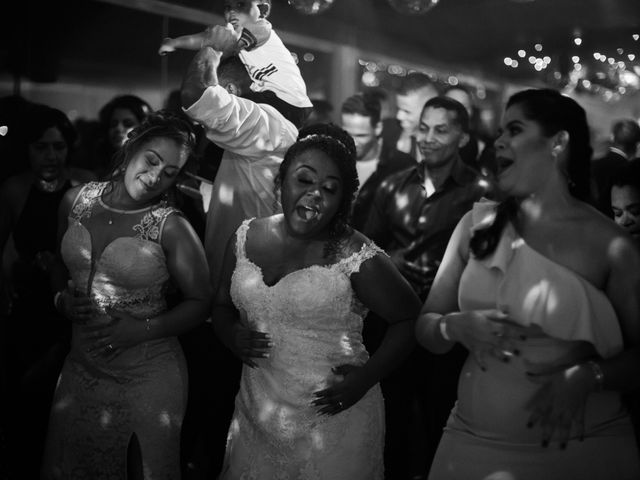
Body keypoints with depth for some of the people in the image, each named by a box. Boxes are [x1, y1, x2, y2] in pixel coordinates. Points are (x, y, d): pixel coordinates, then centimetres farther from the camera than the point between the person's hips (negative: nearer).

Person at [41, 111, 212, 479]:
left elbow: (200, 301, -8)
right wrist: (61, 298, -4)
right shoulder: (76, 201, -2)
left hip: (148, 379, -4)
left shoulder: (172, 227, -14)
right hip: (82, 370, 4)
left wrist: (142, 329, -18)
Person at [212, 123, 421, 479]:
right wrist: (233, 336, -7)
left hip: (334, 421, -4)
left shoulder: (358, 258, -13)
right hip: (256, 418, 4)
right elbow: (223, 306, 14)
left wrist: (367, 377, -12)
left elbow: (410, 317, -4)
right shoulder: (246, 237, 1)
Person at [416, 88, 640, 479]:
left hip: (581, 446, -3)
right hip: (473, 443, 3)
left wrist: (587, 377, -19)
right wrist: (456, 327, -13)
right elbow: (425, 327, 6)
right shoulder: (478, 225, 2)